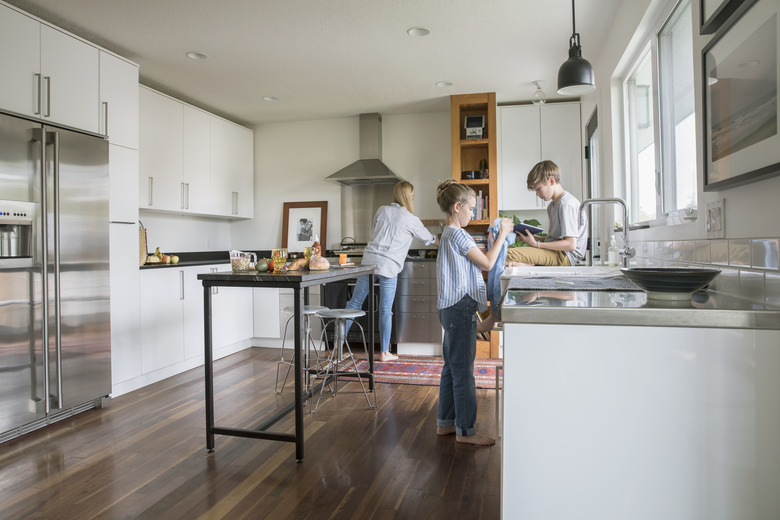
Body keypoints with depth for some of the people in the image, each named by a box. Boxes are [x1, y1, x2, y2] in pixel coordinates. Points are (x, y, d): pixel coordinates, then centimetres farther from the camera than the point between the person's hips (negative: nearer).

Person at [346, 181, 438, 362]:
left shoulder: (382, 210, 9)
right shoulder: (411, 220, 1)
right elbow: (429, 238, 16)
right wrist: (442, 242, 37)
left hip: (369, 259, 4)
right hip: (388, 266, -4)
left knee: (354, 303, 9)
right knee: (385, 310, 2)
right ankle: (384, 352, 11)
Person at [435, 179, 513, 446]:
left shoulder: (448, 234, 17)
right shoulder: (458, 234, -14)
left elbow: (476, 264, 18)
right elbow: (487, 263, -11)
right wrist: (502, 235, -2)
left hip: (451, 308, 11)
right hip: (461, 307, -11)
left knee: (452, 368, 16)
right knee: (463, 371, -2)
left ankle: (445, 422, 26)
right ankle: (465, 430, 9)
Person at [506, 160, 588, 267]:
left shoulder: (567, 204, -13)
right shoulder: (552, 206, 19)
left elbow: (571, 244, -19)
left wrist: (537, 244, -16)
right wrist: (535, 238, 5)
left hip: (565, 255, -11)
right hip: (554, 251, 11)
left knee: (510, 254, -28)